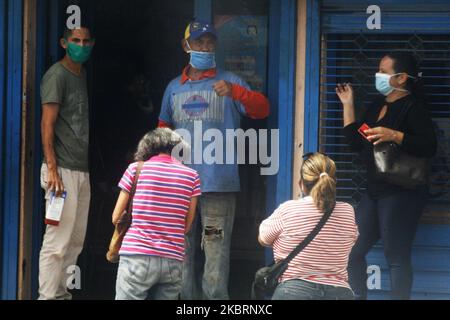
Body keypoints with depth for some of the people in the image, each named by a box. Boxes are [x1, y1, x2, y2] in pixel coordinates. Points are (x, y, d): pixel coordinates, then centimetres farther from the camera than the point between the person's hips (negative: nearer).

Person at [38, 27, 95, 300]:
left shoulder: (84, 75, 17)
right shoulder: (57, 75, -6)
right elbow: (47, 124, -11)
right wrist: (52, 169, -17)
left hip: (83, 171, 8)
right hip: (64, 170, -8)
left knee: (76, 240, 10)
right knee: (58, 240, -9)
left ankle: (62, 292, 17)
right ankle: (48, 295, -7)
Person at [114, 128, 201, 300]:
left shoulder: (136, 169, 2)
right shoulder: (192, 176, 8)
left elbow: (116, 218, 10)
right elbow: (186, 227, 14)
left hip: (137, 257, -3)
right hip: (173, 261, 3)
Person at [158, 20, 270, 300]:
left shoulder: (228, 82, 6)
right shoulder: (175, 88, 16)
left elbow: (262, 109, -6)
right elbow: (163, 130, 24)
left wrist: (235, 91, -24)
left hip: (218, 180, -4)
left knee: (216, 246, -10)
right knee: (182, 248, 6)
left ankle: (216, 297, -11)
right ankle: (187, 296, 12)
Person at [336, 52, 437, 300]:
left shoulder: (413, 107, -10)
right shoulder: (377, 106, 15)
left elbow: (429, 147, -19)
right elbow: (356, 142, 15)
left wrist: (394, 135, -28)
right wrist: (348, 105, 14)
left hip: (402, 193, -9)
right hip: (375, 191, 9)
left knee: (397, 258, -8)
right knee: (352, 251, 9)